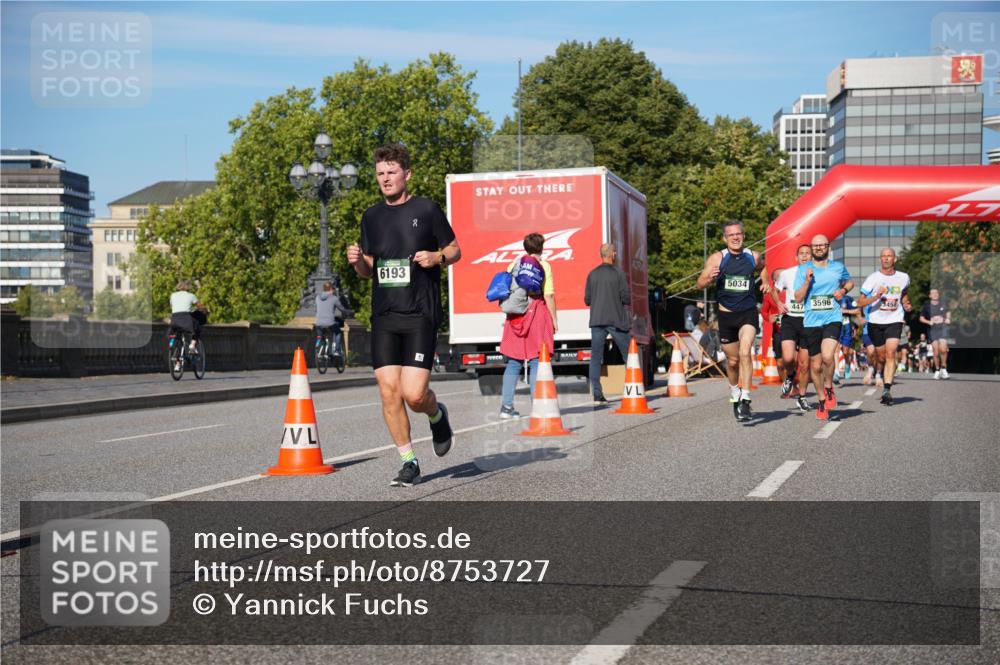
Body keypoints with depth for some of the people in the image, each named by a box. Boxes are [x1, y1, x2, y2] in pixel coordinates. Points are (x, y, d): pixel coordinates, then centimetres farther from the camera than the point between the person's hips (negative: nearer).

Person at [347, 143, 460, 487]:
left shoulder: (427, 209, 0)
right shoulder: (371, 217, 12)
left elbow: (455, 251, 8)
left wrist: (436, 257, -13)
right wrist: (358, 261, -4)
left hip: (420, 315, -4)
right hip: (383, 316, 4)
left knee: (414, 394, -12)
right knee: (389, 391, -2)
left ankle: (437, 415, 24)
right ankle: (409, 463, 12)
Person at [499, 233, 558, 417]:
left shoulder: (513, 264, 10)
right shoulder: (543, 266, -2)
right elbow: (549, 295, -8)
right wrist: (554, 319, -1)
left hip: (515, 317, 4)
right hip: (537, 315, -4)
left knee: (513, 362, 8)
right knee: (537, 362, 0)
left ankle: (506, 406, 4)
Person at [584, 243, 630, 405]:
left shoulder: (592, 274, 5)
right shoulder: (618, 273, -5)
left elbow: (587, 300, 7)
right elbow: (627, 298, -8)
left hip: (597, 321, 3)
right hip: (616, 320, -3)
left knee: (596, 358, 4)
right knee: (628, 355, 8)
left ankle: (597, 395, -2)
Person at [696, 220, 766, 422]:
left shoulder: (753, 257, 0)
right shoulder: (717, 258, -6)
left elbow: (763, 270, 23)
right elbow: (700, 284, -9)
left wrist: (766, 283, 3)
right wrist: (709, 278, -31)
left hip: (748, 313, -1)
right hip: (726, 314, 1)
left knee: (745, 353, -22)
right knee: (733, 360, 12)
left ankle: (745, 399, -22)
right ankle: (734, 395, 37)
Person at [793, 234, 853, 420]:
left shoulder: (838, 267, 7)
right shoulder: (803, 269, 4)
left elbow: (849, 282, 26)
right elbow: (798, 297, 0)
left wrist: (843, 290, 4)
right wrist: (807, 281, -14)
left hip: (832, 319, -1)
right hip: (811, 322, 1)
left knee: (827, 356, -25)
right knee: (815, 365, 8)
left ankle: (829, 387, 2)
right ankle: (822, 401, 26)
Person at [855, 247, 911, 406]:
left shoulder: (903, 278, 2)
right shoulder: (873, 278, -5)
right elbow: (860, 302, -7)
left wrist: (906, 304, 5)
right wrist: (876, 297, -22)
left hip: (894, 321, 0)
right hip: (876, 322, 0)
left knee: (891, 353, -18)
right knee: (881, 356, 9)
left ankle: (887, 390, -22)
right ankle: (884, 379, 40)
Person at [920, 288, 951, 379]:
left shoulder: (944, 304, 9)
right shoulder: (927, 306, 3)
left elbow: (948, 312, 26)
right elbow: (921, 318, 9)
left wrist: (948, 319, 7)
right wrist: (929, 322, -8)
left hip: (943, 328, 0)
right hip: (933, 330, 0)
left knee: (943, 349, -14)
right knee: (935, 352, -1)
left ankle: (943, 368, 4)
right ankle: (937, 370, 12)